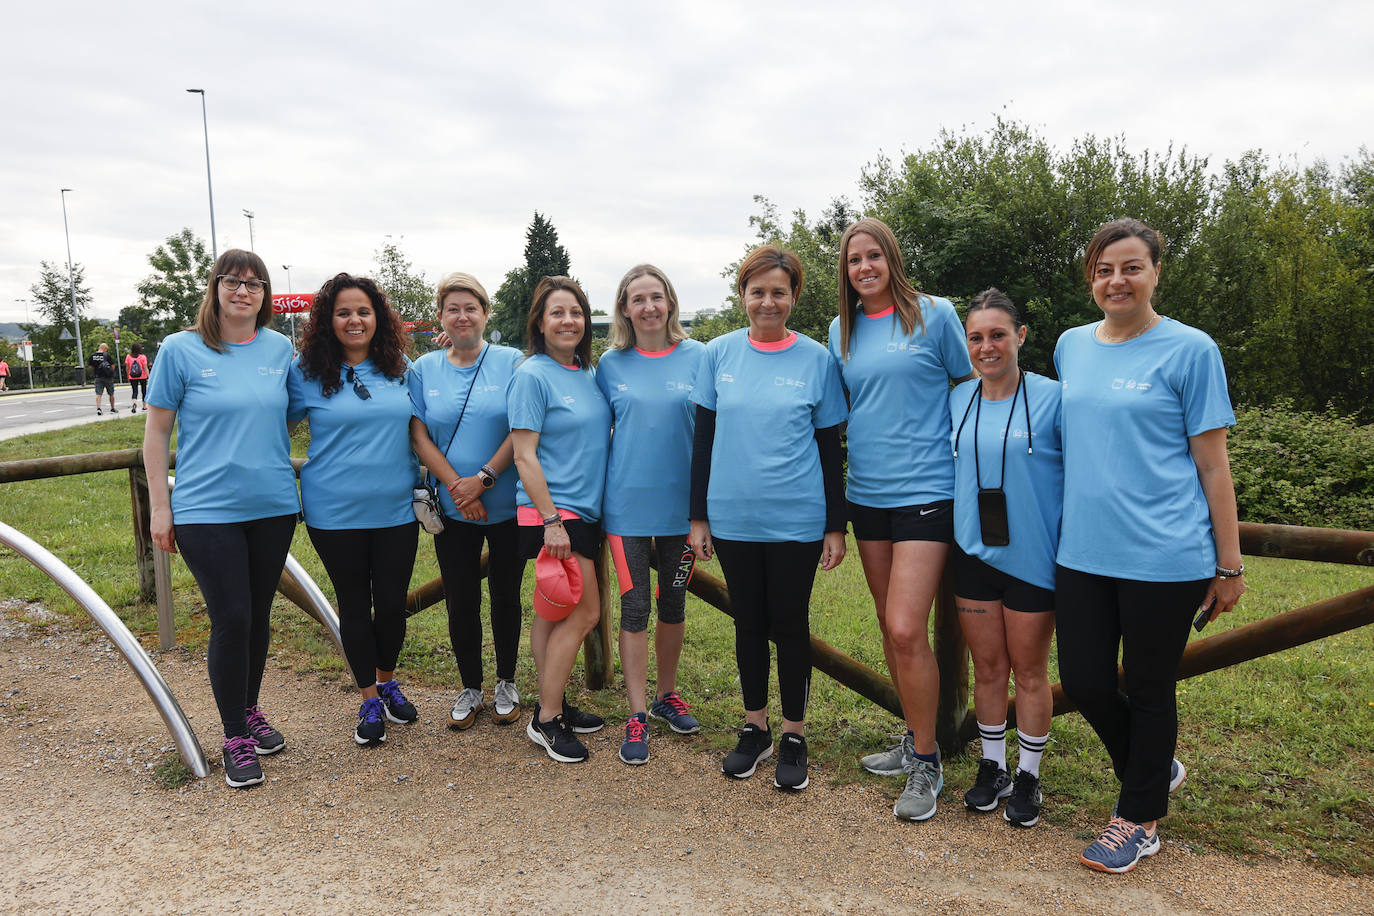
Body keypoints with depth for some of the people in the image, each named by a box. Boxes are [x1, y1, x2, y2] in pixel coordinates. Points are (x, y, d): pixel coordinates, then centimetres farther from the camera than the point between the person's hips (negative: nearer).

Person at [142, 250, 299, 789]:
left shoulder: (280, 349, 5)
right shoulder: (180, 350, -3)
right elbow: (156, 433, 0)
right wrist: (160, 507, -3)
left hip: (273, 506, 3)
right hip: (206, 510, -3)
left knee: (258, 616, 13)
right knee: (231, 620, -5)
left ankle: (251, 711, 33)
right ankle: (236, 737, 12)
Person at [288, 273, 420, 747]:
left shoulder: (401, 369, 5)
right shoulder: (306, 373, -2)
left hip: (396, 509, 2)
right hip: (335, 512, -1)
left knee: (393, 603, 8)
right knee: (354, 605, 10)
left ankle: (387, 681, 34)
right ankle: (369, 700, 26)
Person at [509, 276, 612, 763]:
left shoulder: (586, 372, 12)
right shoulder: (532, 375, -10)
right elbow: (525, 455, -14)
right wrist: (551, 520, -19)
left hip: (583, 509, 7)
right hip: (550, 510, -7)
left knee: (555, 611, 13)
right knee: (584, 611, -6)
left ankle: (551, 706, 22)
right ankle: (547, 719, 6)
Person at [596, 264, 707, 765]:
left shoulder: (698, 357, -1)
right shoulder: (610, 364, 2)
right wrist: (596, 494, 4)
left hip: (682, 501, 1)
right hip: (628, 502, 0)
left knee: (673, 603, 13)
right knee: (635, 607, 1)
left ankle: (667, 694, 32)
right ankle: (637, 714, 12)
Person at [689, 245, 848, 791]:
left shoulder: (817, 360, -1)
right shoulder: (719, 354, 3)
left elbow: (830, 448, 2)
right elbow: (703, 439, 6)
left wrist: (836, 526, 0)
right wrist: (697, 516, 4)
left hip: (796, 520, -2)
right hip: (733, 517, 2)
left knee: (790, 624, 8)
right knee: (749, 623, 13)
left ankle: (793, 737, 24)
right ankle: (754, 730, 29)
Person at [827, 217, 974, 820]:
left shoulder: (933, 314, -3)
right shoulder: (841, 331, 10)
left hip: (926, 492, -5)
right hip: (867, 493, 6)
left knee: (906, 629, -12)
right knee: (889, 627, 13)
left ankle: (927, 764, 5)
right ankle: (916, 738, 30)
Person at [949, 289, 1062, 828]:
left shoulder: (1051, 398, -9)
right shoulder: (957, 400, 4)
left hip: (1033, 556, -3)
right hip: (973, 553, 4)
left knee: (1030, 671, 9)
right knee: (988, 667, 13)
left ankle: (1028, 777, 26)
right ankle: (992, 767, 29)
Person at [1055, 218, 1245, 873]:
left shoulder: (1189, 350, -4)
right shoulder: (1071, 346, 9)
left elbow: (1213, 464, -4)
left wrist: (1230, 566, -4)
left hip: (1164, 557, -5)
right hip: (1083, 552, 5)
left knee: (1148, 690, 8)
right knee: (1084, 682, 9)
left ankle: (1141, 820, 29)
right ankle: (1157, 771, 38)